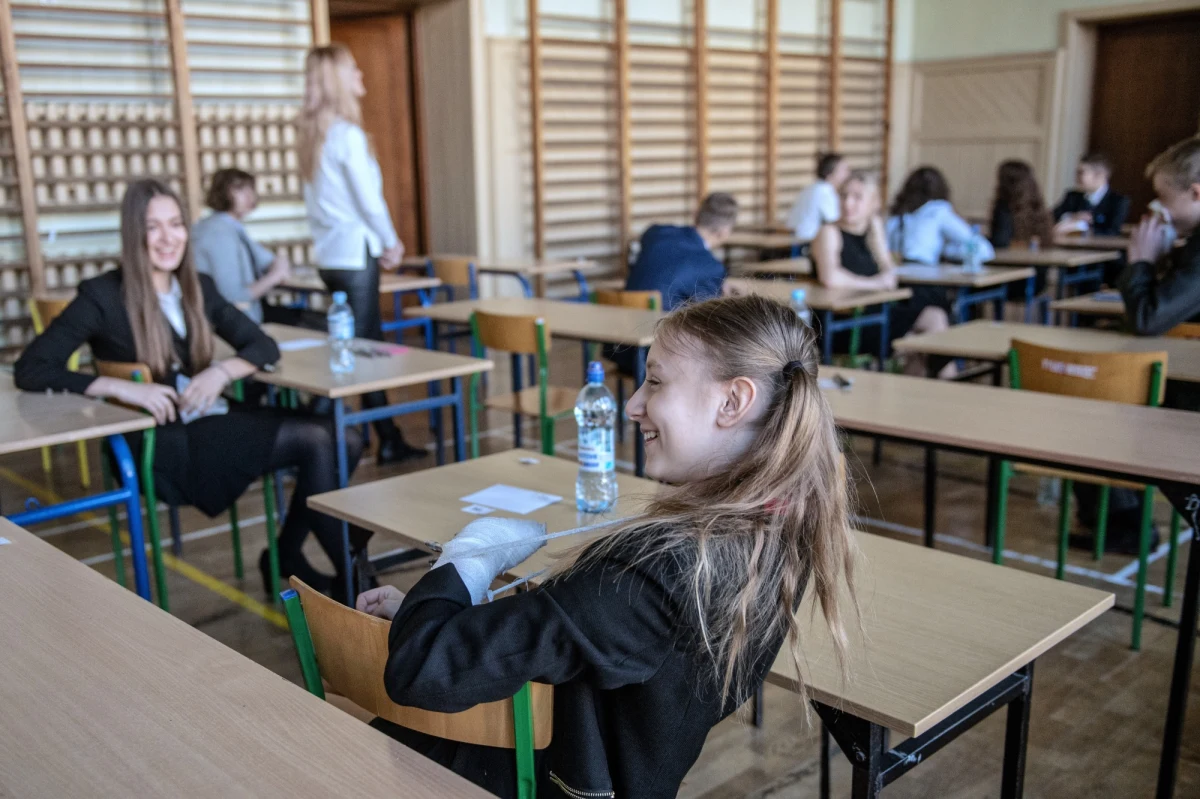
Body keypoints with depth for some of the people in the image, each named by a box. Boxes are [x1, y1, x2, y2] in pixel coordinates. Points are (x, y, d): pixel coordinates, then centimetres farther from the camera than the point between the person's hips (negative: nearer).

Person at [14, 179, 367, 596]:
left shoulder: (199, 287, 11)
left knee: (344, 440, -16)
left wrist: (221, 372, -11)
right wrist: (123, 388, -24)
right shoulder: (103, 296, -5)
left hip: (212, 425, 6)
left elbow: (264, 346, 11)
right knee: (313, 439, -24)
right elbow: (29, 370, -10)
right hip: (161, 445, -6)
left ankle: (286, 554, 3)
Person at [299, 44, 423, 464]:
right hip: (355, 253, -9)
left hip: (328, 253, 9)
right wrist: (391, 243, 2)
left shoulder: (312, 133, 12)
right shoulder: (347, 133, -14)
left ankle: (389, 441, 20)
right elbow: (368, 198, -13)